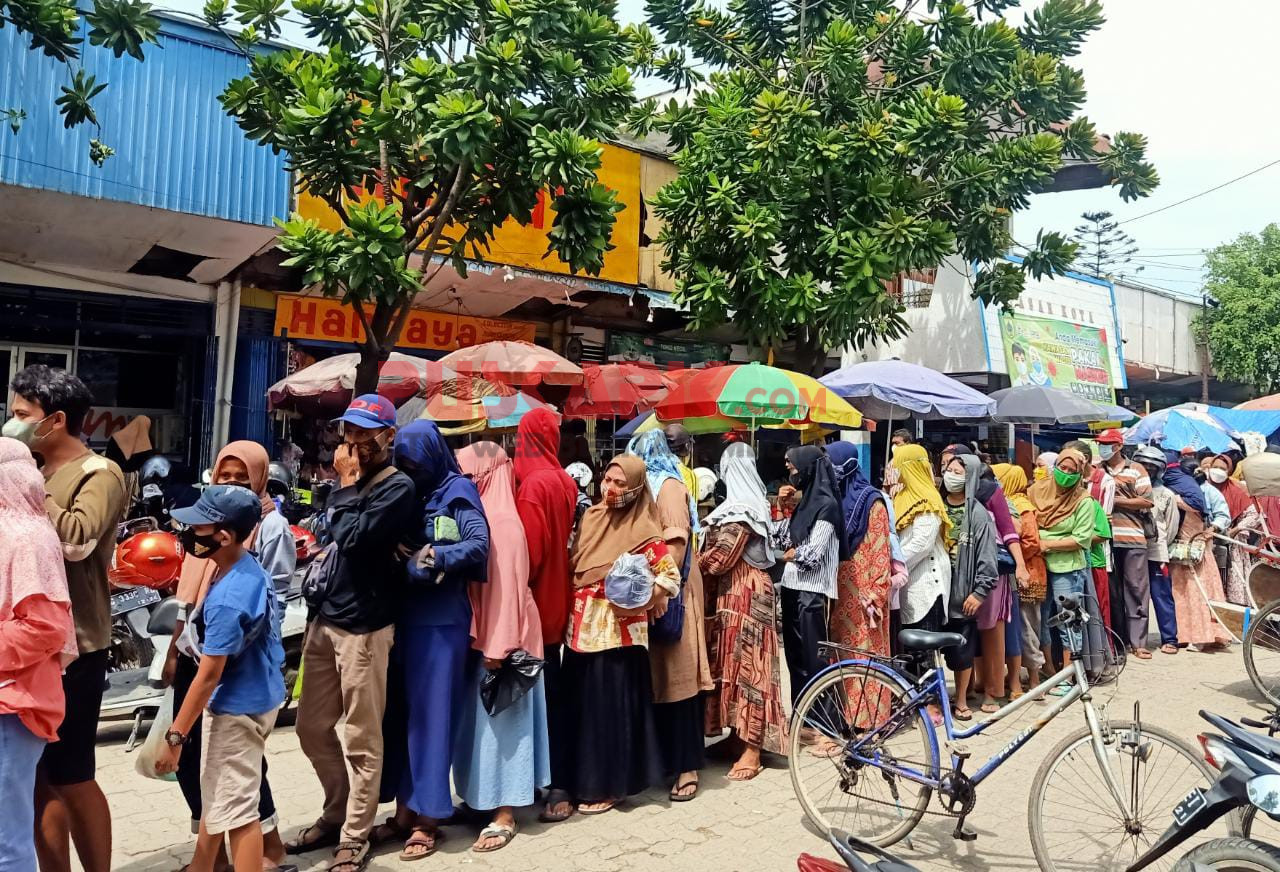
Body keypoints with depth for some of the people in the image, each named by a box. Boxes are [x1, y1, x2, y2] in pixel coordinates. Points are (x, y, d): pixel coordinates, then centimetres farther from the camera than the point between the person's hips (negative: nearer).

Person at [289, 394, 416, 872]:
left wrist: (347, 483, -11)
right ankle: (338, 814, 35)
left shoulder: (398, 486, -10)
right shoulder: (351, 480, 15)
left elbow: (353, 538, -22)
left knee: (361, 742, 2)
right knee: (312, 729, 17)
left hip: (364, 626, -8)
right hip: (325, 619, 8)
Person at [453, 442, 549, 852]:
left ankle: (505, 815, 9)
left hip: (502, 630, -9)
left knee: (500, 720, -1)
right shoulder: (480, 515, 9)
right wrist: (483, 638, 8)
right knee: (480, 718, 16)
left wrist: (498, 644, -19)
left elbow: (507, 584, -19)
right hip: (482, 628, 9)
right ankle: (482, 798, 29)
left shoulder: (501, 520, -17)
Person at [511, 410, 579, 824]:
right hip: (555, 601, 8)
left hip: (536, 604, -8)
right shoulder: (563, 481, 7)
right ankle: (558, 781, 24)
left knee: (542, 694, 0)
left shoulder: (534, 483, -16)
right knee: (551, 690, 14)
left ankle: (557, 786, 7)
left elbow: (530, 550, -18)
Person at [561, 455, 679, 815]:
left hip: (616, 630, -6)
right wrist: (575, 603, 5)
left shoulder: (644, 530, -10)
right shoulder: (591, 517, 8)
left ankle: (607, 786, 15)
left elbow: (671, 577, -13)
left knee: (611, 705, 1)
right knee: (579, 704, 13)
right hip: (582, 626, 6)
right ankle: (582, 779, 28)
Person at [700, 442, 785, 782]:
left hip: (741, 594, -10)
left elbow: (719, 558, -19)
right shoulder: (751, 502, 13)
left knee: (744, 665, -6)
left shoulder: (740, 509, -18)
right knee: (737, 664, 14)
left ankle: (751, 750, 0)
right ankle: (741, 735, 24)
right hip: (740, 591, 10)